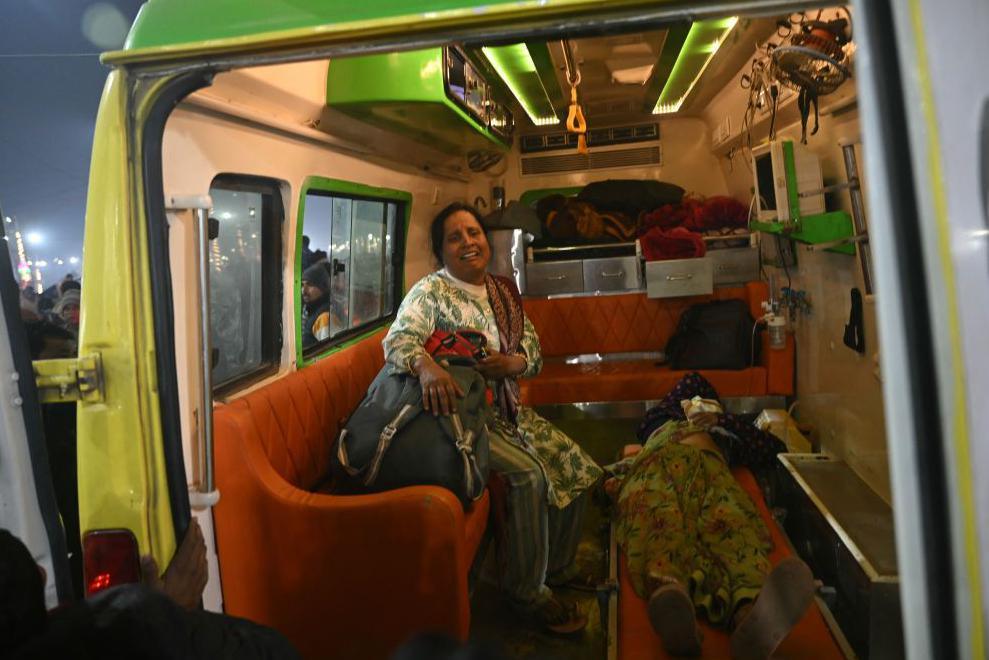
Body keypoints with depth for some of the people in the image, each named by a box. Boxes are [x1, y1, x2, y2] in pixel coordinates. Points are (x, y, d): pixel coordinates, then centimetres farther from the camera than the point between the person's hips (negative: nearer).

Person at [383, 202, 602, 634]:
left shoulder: (503, 291, 11)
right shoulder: (430, 291, -10)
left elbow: (534, 352, 10)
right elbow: (398, 338, -26)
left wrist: (512, 363, -14)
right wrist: (426, 365, -48)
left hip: (507, 410, 7)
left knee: (574, 466, -2)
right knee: (530, 474, -25)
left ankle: (558, 567, 20)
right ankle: (527, 592, -7)